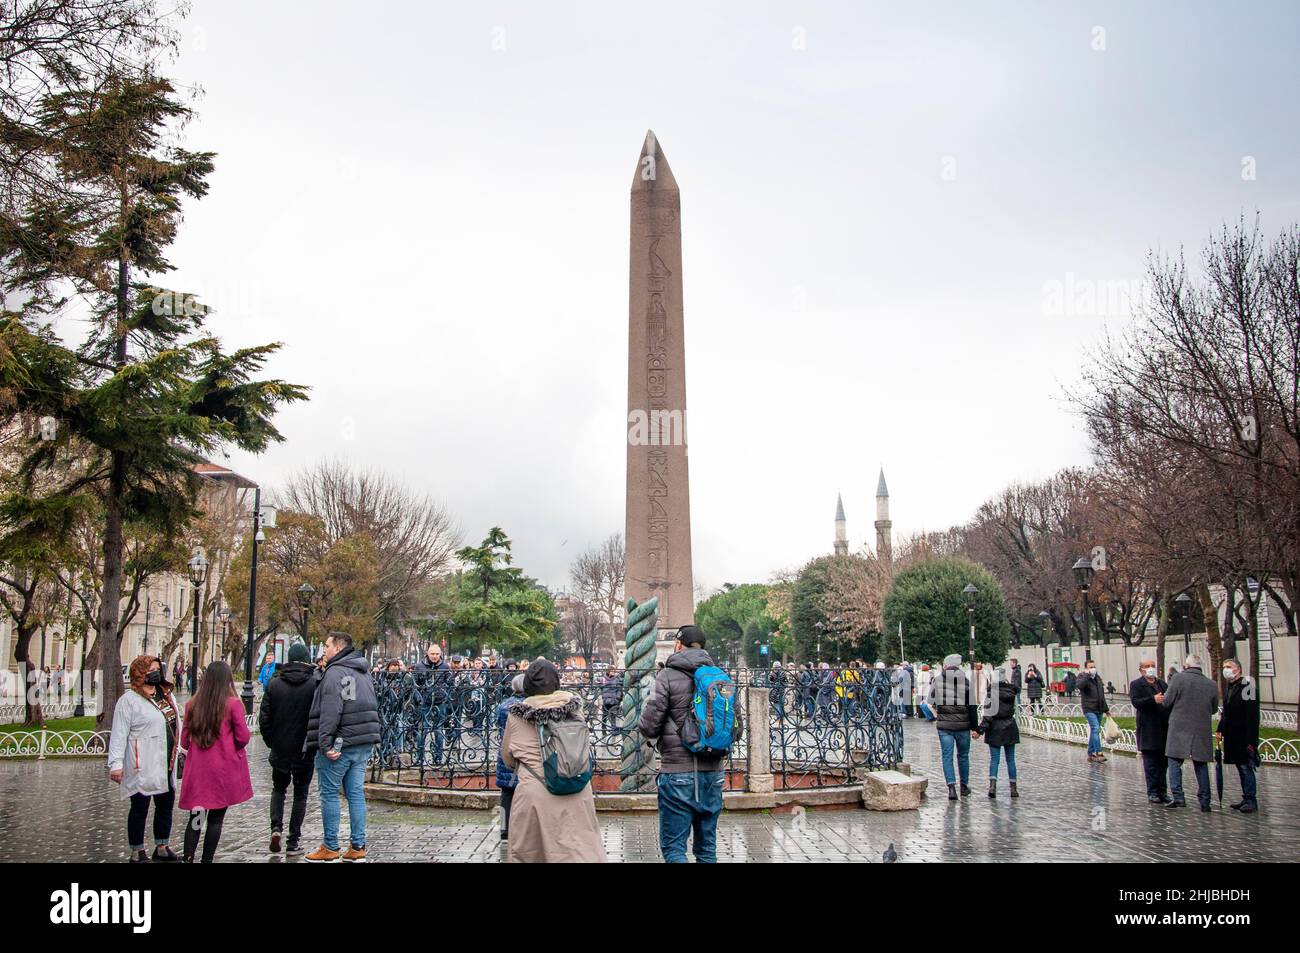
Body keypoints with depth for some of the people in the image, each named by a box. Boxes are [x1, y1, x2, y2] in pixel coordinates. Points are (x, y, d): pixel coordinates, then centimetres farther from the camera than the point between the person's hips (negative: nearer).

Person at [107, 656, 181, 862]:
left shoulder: (166, 694, 12)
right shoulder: (129, 700, -11)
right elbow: (119, 734, -14)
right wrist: (116, 764, -19)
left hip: (167, 764, 7)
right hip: (143, 767, -7)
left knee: (166, 805, 15)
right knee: (140, 807, 4)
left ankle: (162, 848, 28)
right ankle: (137, 852, 16)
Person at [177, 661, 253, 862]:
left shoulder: (192, 704, 1)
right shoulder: (233, 704, -11)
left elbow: (184, 741, 7)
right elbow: (244, 738, -9)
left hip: (197, 771, 3)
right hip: (224, 770, -3)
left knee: (196, 818, 10)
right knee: (216, 818, 6)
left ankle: (188, 858, 2)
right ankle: (207, 859, 8)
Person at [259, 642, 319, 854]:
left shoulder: (274, 684, -3)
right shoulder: (314, 684, -11)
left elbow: (264, 717, -2)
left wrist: (270, 741, 10)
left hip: (280, 749, 2)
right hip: (305, 751, -2)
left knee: (278, 789, 20)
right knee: (300, 794, 9)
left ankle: (276, 827, 0)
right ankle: (293, 842, 10)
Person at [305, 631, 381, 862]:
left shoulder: (335, 672, -12)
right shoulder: (363, 672, 17)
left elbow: (330, 712, -20)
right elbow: (372, 707, 21)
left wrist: (325, 743, -20)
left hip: (338, 745, -8)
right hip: (364, 744, 8)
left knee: (329, 794, 2)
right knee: (356, 793, 9)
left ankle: (330, 848, 7)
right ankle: (357, 848, 11)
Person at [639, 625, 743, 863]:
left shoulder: (668, 676, -8)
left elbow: (649, 726, -11)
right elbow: (737, 726, 8)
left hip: (678, 773, -5)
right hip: (714, 772, 5)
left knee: (673, 846, 1)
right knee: (707, 847, 15)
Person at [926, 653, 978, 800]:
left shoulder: (937, 680, -1)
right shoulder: (965, 681, -7)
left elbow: (929, 701, 7)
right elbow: (972, 707, -5)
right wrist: (975, 728, 1)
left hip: (943, 725, 0)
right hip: (962, 725, 0)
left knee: (947, 756, 4)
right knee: (963, 755, 15)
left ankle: (951, 786, -9)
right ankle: (964, 786, 25)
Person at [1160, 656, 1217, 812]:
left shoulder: (1179, 679, -9)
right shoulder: (1211, 685, 3)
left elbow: (1166, 702, -7)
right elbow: (1214, 709, 13)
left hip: (1179, 729, -3)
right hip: (1202, 731, 4)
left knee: (1175, 763, 3)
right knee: (1201, 765, 11)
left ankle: (1177, 797, -5)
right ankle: (1204, 801, 11)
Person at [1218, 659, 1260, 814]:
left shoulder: (1246, 686, -12)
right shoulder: (1230, 688, 15)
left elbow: (1252, 715, -16)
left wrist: (1250, 740, -19)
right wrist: (1221, 730, 11)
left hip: (1244, 737, -9)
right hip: (1232, 738, 9)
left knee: (1246, 767, -7)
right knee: (1241, 768, 13)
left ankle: (1251, 800, -2)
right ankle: (1247, 799, 19)